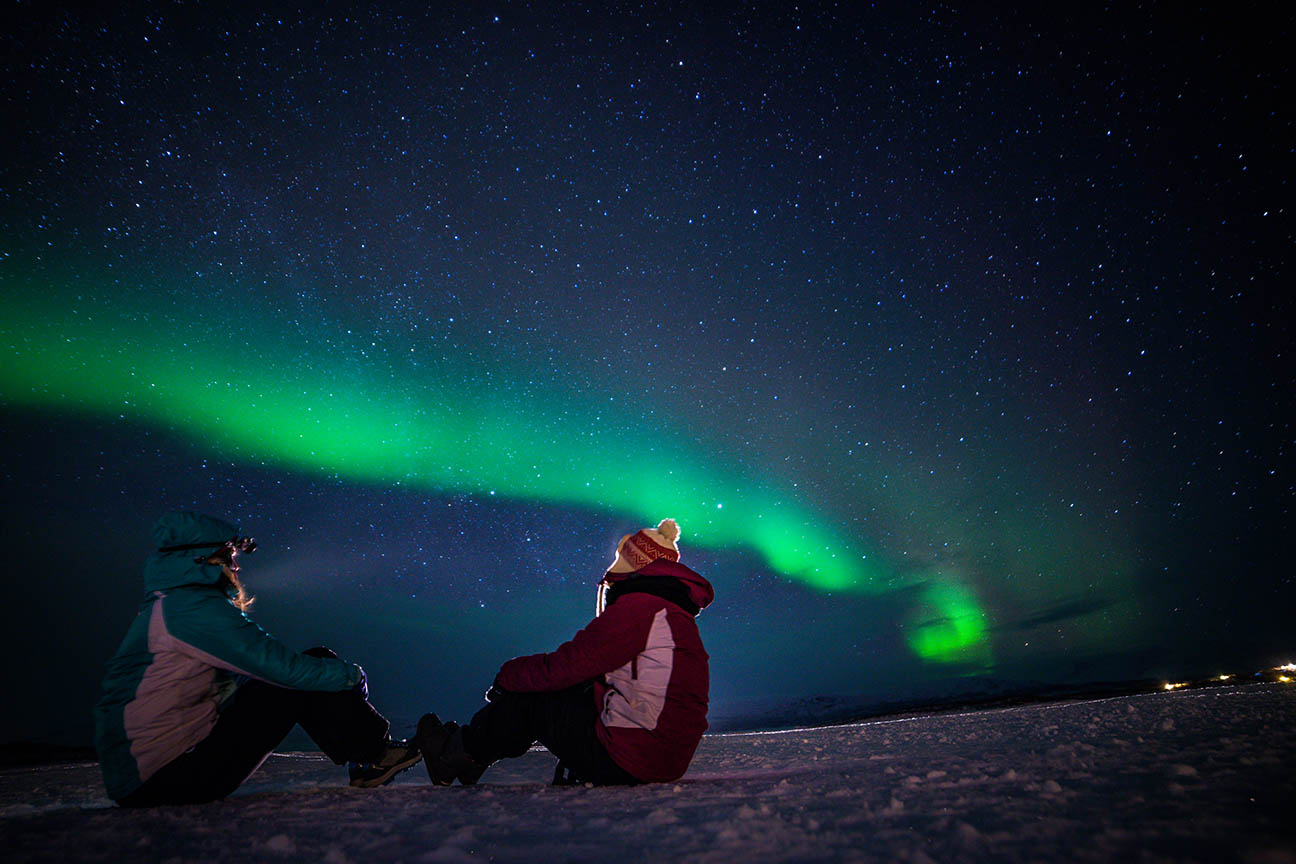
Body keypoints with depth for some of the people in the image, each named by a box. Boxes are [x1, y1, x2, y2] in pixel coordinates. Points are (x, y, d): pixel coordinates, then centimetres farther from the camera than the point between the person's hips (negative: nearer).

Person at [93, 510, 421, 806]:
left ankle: (369, 760, 8)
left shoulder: (170, 605, 13)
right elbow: (279, 666, -20)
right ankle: (377, 756, 4)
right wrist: (350, 674, -5)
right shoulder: (192, 606, -18)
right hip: (159, 777, -9)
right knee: (303, 681, -11)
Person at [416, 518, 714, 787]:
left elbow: (568, 665, -13)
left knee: (526, 697, 4)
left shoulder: (637, 607, -15)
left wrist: (509, 674, 5)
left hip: (624, 760, -9)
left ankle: (458, 752, 25)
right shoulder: (677, 614, 14)